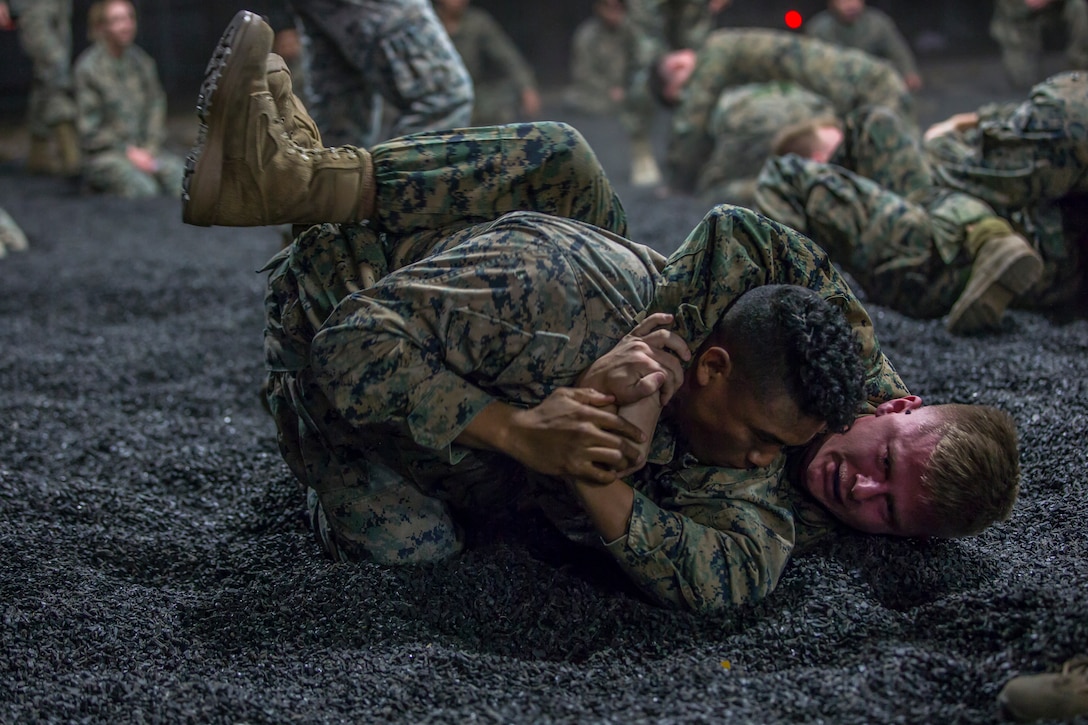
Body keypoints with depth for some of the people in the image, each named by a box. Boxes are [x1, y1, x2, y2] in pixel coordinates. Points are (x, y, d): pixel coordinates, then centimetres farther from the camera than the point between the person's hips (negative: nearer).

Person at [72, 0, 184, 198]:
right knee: (144, 188, -31)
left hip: (145, 149, 4)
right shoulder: (88, 67, -6)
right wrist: (128, 152, -11)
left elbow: (156, 107, 11)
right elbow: (89, 129, -7)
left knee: (184, 178, -25)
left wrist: (150, 149, -4)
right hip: (104, 154, -4)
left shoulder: (142, 61, 10)